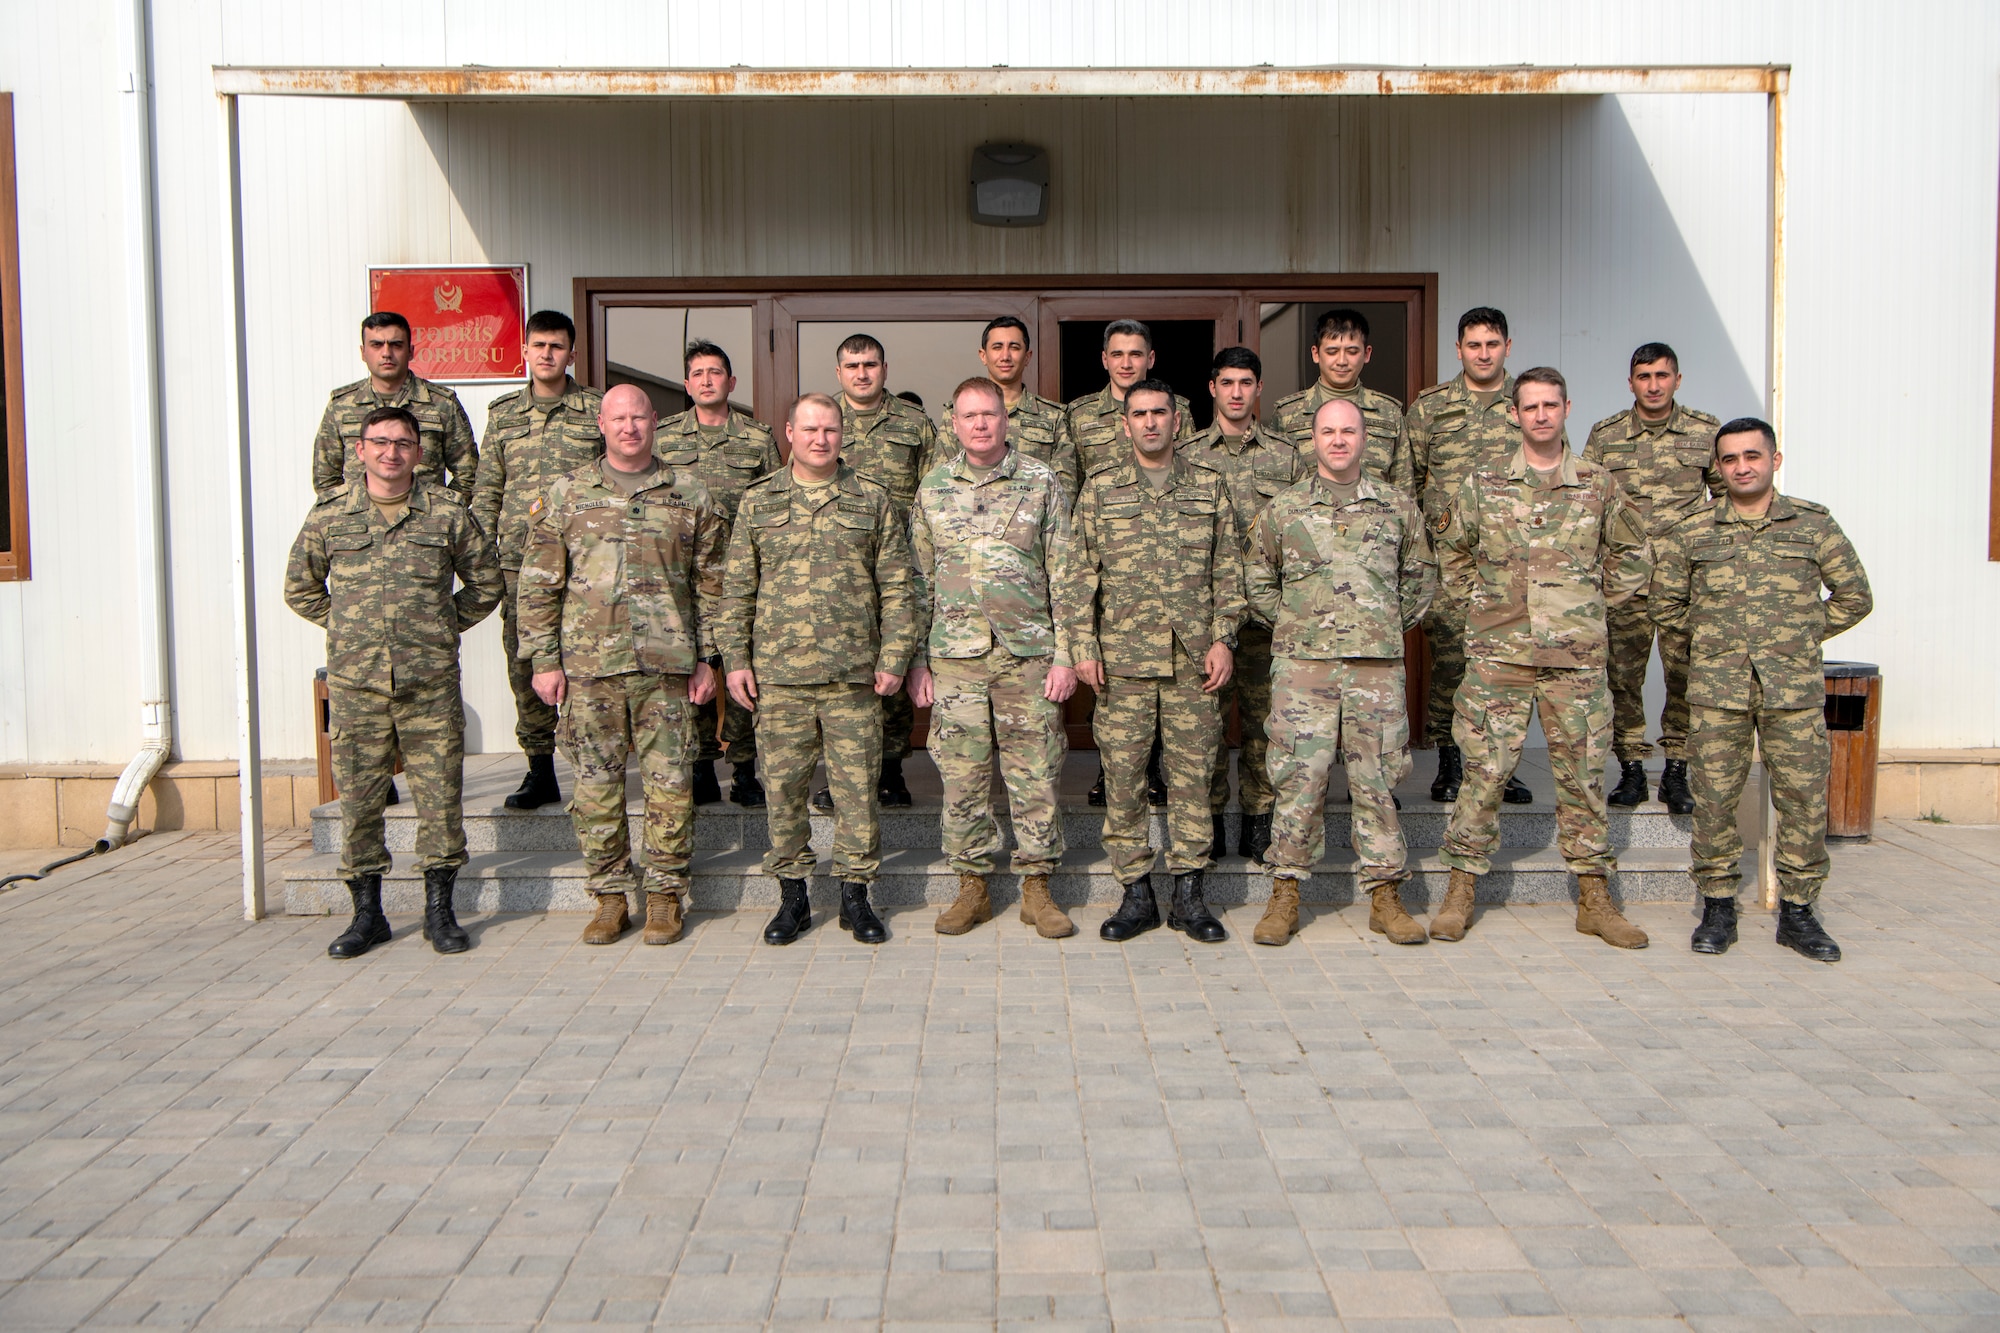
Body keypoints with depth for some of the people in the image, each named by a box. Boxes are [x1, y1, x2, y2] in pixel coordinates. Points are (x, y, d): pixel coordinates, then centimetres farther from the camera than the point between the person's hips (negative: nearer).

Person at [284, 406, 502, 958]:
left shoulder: (447, 513, 3)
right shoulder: (329, 514, 6)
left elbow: (486, 581, 14)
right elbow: (300, 587, 18)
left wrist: (444, 627, 9)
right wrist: (347, 627, 11)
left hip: (431, 682, -1)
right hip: (354, 683, 1)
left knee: (440, 793, 1)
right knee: (358, 796, 5)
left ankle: (439, 911, 14)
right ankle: (366, 914, 17)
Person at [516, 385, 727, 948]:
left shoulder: (690, 494, 7)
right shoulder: (566, 494, 8)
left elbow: (710, 583, 9)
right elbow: (539, 584, 7)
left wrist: (707, 658, 4)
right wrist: (545, 660, 1)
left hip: (667, 666, 0)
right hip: (588, 664, 1)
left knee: (669, 783, 1)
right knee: (596, 785, 5)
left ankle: (665, 896, 14)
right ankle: (610, 897, 18)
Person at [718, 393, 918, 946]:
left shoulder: (872, 500, 7)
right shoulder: (758, 501, 10)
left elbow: (896, 588, 5)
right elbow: (737, 589, 10)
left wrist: (894, 658, -2)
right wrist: (735, 658, 3)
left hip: (854, 673, -1)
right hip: (778, 676, 1)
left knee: (856, 786, 3)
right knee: (783, 786, 5)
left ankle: (855, 894, 16)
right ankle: (792, 895, 19)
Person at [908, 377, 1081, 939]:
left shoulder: (1042, 483, 3)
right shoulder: (934, 488, 9)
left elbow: (1064, 577, 2)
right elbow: (919, 581, 10)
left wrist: (1064, 655, -4)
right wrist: (916, 660, 5)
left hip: (1028, 654, -1)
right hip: (954, 656, 2)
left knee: (1034, 774, 3)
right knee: (962, 775, 5)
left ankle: (1037, 887, 15)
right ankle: (973, 887, 18)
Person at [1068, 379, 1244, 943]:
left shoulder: (1210, 486, 9)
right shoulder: (1099, 489, 7)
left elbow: (1228, 571, 8)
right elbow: (1081, 574, 5)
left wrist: (1223, 639, -1)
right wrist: (1083, 645, -3)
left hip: (1194, 659, 1)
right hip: (1122, 658, 0)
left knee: (1192, 774, 4)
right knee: (1122, 776, 1)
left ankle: (1188, 893, 14)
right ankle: (1136, 893, 12)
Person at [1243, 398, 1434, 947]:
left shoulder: (1397, 506, 11)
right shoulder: (1282, 510, 8)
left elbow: (1420, 577, 20)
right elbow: (1257, 582, 16)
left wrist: (1393, 623, 12)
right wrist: (1291, 624, 8)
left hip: (1378, 662, 1)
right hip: (1302, 662, -1)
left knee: (1377, 778, 4)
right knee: (1298, 777, -2)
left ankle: (1385, 896, 14)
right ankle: (1285, 895, 8)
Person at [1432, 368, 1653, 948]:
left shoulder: (1597, 484, 7)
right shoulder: (1483, 482, 4)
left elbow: (1633, 552, 19)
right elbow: (1452, 551, 18)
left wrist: (1599, 604, 11)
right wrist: (1475, 601, 9)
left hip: (1576, 657, 1)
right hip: (1498, 653, -1)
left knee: (1583, 774, 6)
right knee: (1483, 772, -1)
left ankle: (1594, 899, 16)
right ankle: (1460, 891, 9)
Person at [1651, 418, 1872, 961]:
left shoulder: (1813, 523, 5)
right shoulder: (1691, 532, 5)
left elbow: (1854, 596, 12)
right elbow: (1665, 602, 14)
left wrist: (1803, 636, 8)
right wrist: (1713, 636, 10)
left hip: (1795, 687, 0)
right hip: (1716, 688, 0)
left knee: (1803, 796, 2)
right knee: (1714, 797, 1)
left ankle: (1798, 912, 15)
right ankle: (1717, 908, 14)